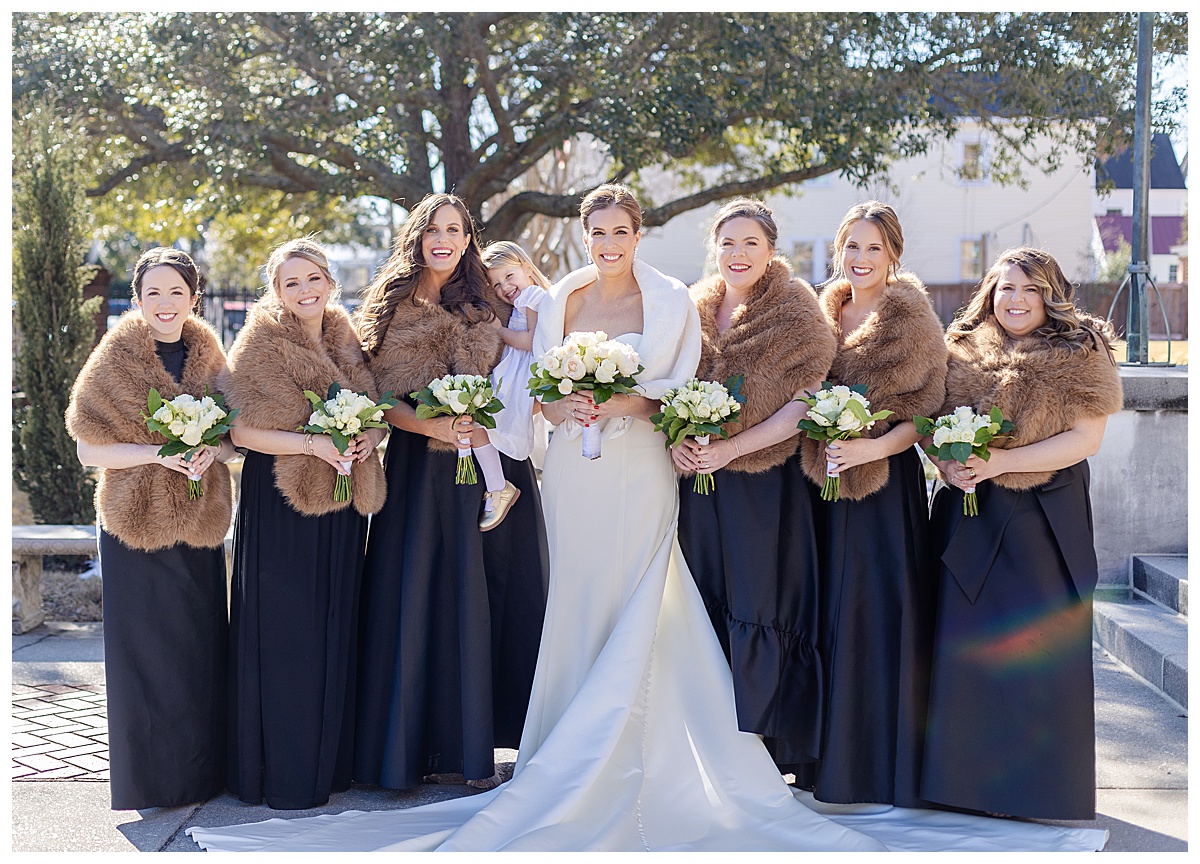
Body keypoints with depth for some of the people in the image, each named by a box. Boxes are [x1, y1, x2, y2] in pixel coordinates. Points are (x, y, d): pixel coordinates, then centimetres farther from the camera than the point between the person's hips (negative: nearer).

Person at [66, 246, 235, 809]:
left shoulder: (208, 357, 6)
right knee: (146, 650, 1)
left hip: (199, 526, 4)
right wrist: (159, 452, -20)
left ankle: (199, 771, 21)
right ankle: (149, 777, 14)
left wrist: (211, 452, -12)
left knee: (199, 646, 8)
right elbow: (89, 450, -6)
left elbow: (232, 439, 10)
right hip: (136, 525, -3)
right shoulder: (115, 360, -5)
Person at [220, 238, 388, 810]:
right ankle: (283, 773, 6)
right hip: (280, 505, -5)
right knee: (286, 632, -3)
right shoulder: (259, 346, -6)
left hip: (342, 508, 6)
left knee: (336, 628, 9)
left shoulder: (349, 343, 11)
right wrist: (313, 444, -23)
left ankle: (329, 759, 19)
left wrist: (368, 440, -6)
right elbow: (242, 429, -13)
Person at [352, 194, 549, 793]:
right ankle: (411, 747, 7)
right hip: (418, 467, -2)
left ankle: (472, 748, 9)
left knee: (481, 602, 1)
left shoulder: (486, 309, 11)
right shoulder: (391, 308, 5)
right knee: (417, 599, -2)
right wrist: (433, 426, -17)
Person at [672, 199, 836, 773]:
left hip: (767, 483, -4)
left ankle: (757, 739, 6)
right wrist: (676, 440, -5)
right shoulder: (694, 309, 10)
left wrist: (731, 448, -16)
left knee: (757, 607, -4)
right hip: (699, 480, 4)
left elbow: (807, 402, -9)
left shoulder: (795, 311, -4)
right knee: (707, 604, 6)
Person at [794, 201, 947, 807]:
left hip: (886, 482, -5)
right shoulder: (821, 315, 12)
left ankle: (883, 762, 7)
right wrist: (819, 434, 0)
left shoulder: (913, 321, -3)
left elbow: (926, 413, -7)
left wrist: (873, 447, -21)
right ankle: (828, 756, 18)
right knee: (827, 613, 7)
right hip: (823, 483, 5)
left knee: (878, 611, -4)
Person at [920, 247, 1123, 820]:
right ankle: (967, 777, 15)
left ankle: (1042, 788, 14)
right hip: (971, 517, 3)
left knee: (1041, 647, 1)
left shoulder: (1079, 356, -1)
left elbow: (1085, 439, -9)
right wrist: (948, 464, -10)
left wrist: (1002, 462, -17)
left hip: (1045, 522, -3)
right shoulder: (961, 353, 9)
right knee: (968, 644, 3)